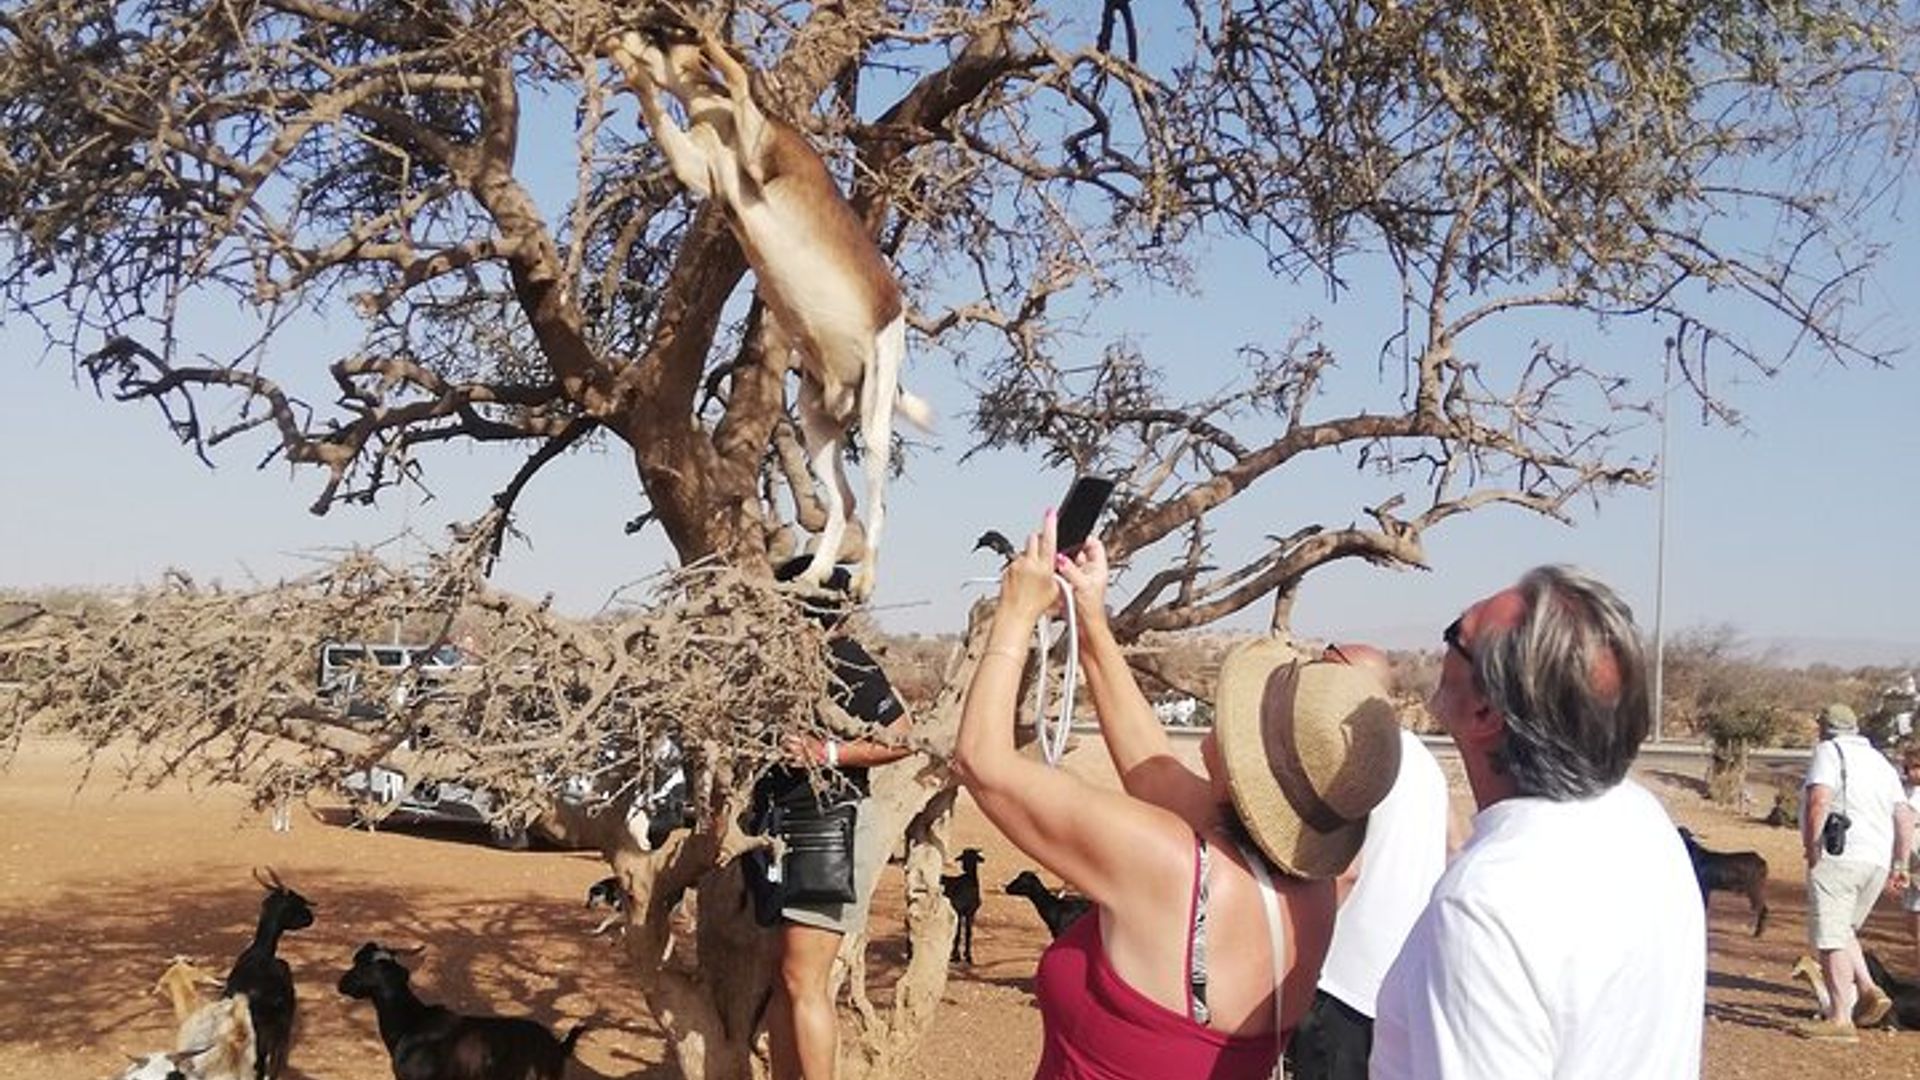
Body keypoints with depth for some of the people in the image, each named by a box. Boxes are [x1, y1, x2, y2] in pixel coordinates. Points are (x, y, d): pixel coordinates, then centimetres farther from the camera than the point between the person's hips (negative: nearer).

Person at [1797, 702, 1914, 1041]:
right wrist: (1900, 864, 18)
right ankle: (1868, 991, 5)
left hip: (1838, 857, -8)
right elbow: (1905, 817, 16)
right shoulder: (1881, 762, 21)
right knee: (1842, 932, 22)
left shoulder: (1829, 752, -1)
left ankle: (1840, 1019, -8)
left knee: (1831, 939, -6)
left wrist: (1812, 849, -12)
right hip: (1877, 861, 8)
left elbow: (1819, 800, -17)